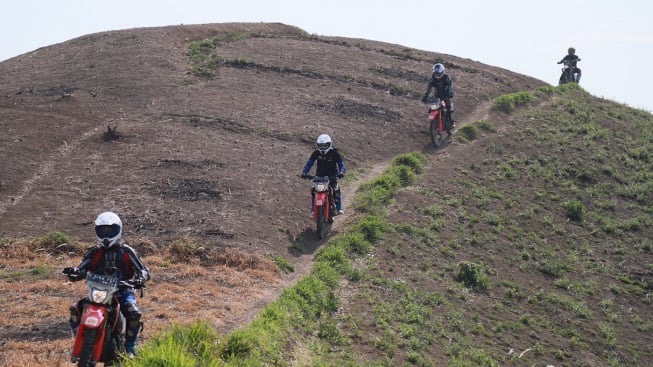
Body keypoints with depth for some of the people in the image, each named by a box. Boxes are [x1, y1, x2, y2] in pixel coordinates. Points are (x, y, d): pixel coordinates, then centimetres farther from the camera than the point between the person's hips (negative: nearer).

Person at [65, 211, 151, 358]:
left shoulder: (126, 251, 2)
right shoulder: (94, 252, 9)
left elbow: (144, 270, -3)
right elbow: (81, 269, 3)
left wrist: (140, 279, -26)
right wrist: (73, 273, -21)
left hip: (122, 292, -3)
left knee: (134, 313, -30)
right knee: (75, 309, -18)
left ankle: (129, 347, -8)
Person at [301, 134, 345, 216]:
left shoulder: (334, 153, -10)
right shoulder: (316, 153, -5)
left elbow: (341, 163, -7)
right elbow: (309, 162, -1)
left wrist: (341, 172, -27)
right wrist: (304, 172, -15)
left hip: (331, 175, -2)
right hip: (319, 175, 2)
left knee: (336, 189, -25)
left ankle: (339, 208, -14)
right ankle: (313, 209, -2)